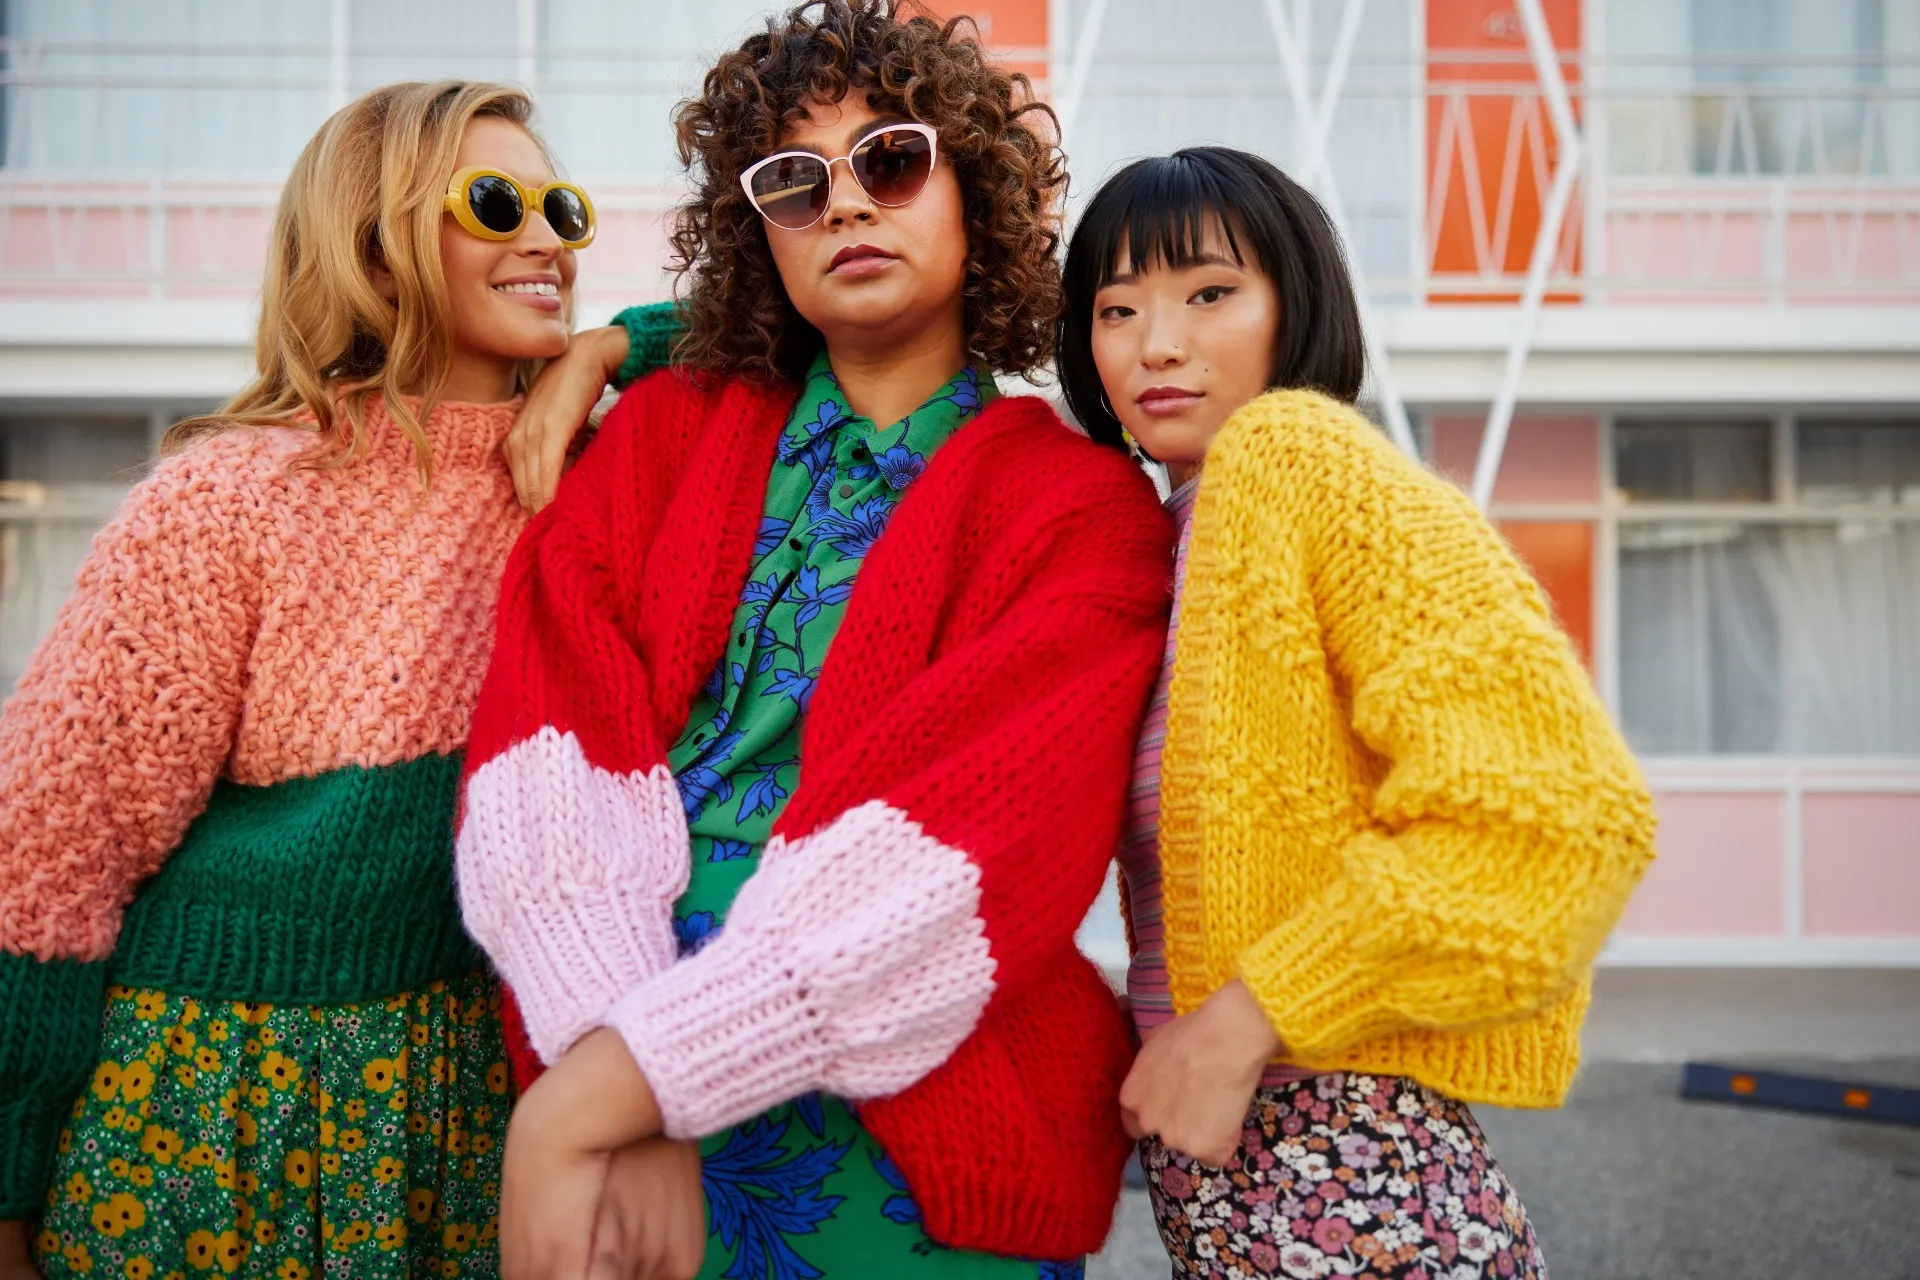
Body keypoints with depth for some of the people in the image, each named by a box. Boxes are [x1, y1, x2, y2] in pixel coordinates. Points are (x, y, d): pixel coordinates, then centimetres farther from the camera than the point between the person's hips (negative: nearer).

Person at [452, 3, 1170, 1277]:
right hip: (613, 1123, 3)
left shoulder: (1085, 506, -4)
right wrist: (615, 1088, -22)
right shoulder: (667, 429, 6)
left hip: (908, 1147, -2)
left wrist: (596, 1095, -25)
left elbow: (968, 837, -18)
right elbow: (553, 751, -8)